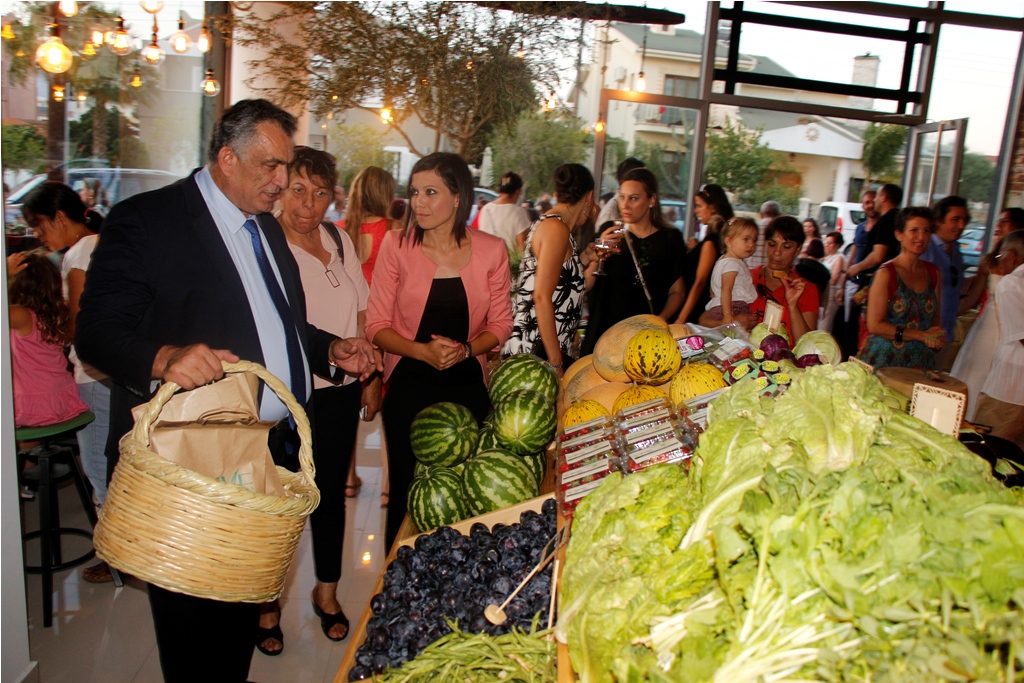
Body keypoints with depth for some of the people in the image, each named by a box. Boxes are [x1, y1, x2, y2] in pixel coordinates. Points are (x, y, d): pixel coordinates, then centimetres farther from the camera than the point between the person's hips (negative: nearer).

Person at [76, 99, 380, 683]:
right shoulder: (145, 220, -10)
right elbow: (97, 331, -16)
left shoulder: (268, 226, 15)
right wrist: (164, 357, -35)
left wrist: (331, 350, 5)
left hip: (266, 449, 8)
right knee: (192, 608, 8)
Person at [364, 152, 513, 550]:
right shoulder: (397, 246, -4)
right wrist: (422, 350, -19)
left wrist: (466, 349, -14)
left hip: (468, 385, 1)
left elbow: (501, 324, 5)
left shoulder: (491, 250, -2)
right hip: (409, 386, -1)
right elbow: (377, 325, -3)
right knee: (407, 488, 6)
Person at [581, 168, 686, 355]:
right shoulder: (609, 233, 5)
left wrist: (661, 319, -9)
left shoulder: (670, 238, 3)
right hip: (603, 332, 1)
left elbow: (677, 291, 7)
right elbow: (585, 286, -2)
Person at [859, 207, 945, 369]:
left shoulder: (933, 272, 9)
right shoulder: (886, 273, -7)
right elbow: (874, 325, -12)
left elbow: (935, 317, 20)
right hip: (885, 360, -4)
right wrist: (922, 335, -11)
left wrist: (936, 338, -2)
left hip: (921, 362, 5)